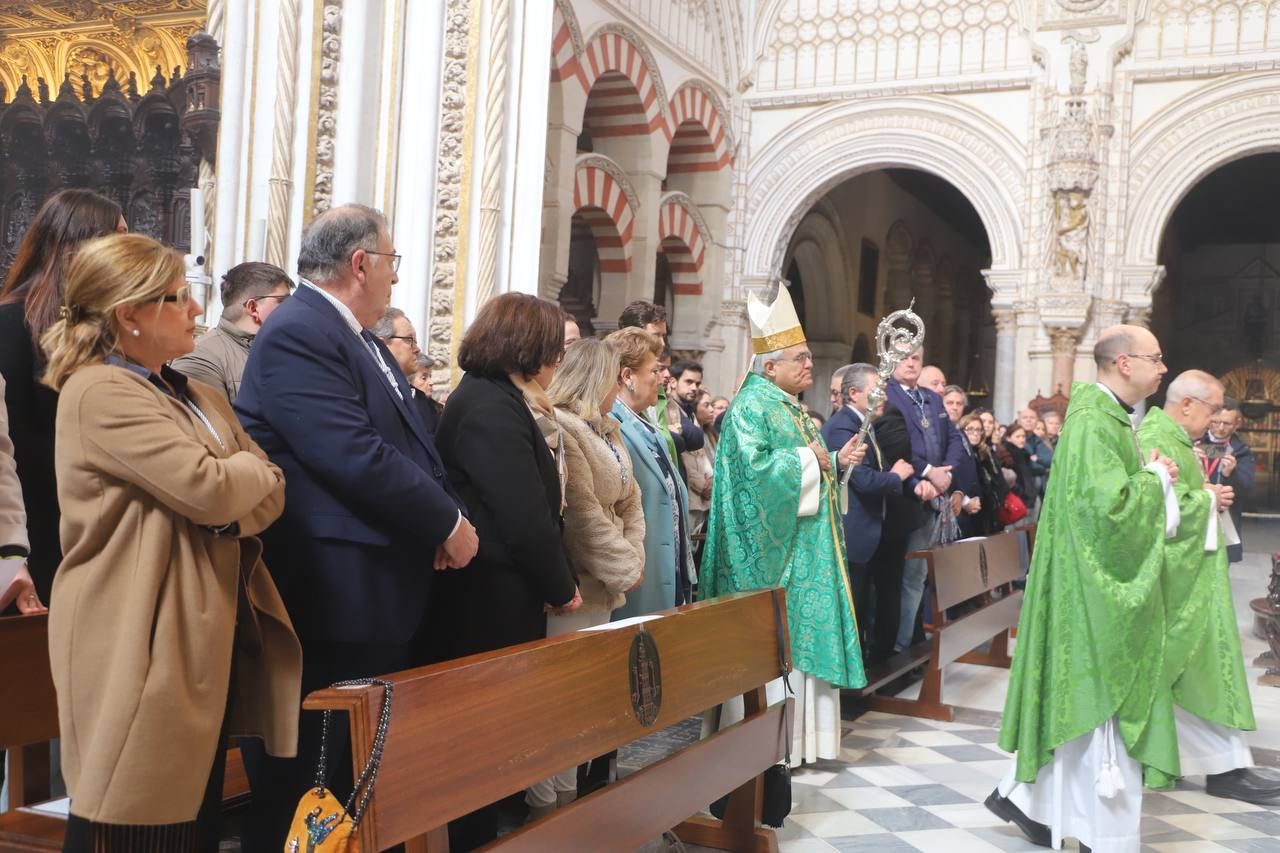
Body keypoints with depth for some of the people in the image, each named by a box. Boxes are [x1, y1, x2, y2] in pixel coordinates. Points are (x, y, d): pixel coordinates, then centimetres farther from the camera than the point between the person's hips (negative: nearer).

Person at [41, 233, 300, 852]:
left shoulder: (197, 397, 16)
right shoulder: (99, 393, -13)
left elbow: (271, 493, 10)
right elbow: (210, 487, -24)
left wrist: (232, 514, -12)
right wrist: (251, 464, -2)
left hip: (209, 640, 9)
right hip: (144, 648, -8)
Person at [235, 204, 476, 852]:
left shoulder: (364, 341, 17)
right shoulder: (297, 334, -16)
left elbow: (413, 445, 15)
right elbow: (356, 457, -24)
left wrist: (444, 515, -3)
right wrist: (447, 524, -14)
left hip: (386, 593, 10)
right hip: (337, 602, -10)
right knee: (318, 780, 2)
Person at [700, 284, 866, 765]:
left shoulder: (789, 407, 16)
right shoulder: (751, 406, -13)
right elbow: (754, 467, -25)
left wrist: (836, 462, 5)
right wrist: (809, 459, -16)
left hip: (804, 548, 10)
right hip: (773, 551, -10)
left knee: (801, 635, 12)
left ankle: (798, 733, 20)